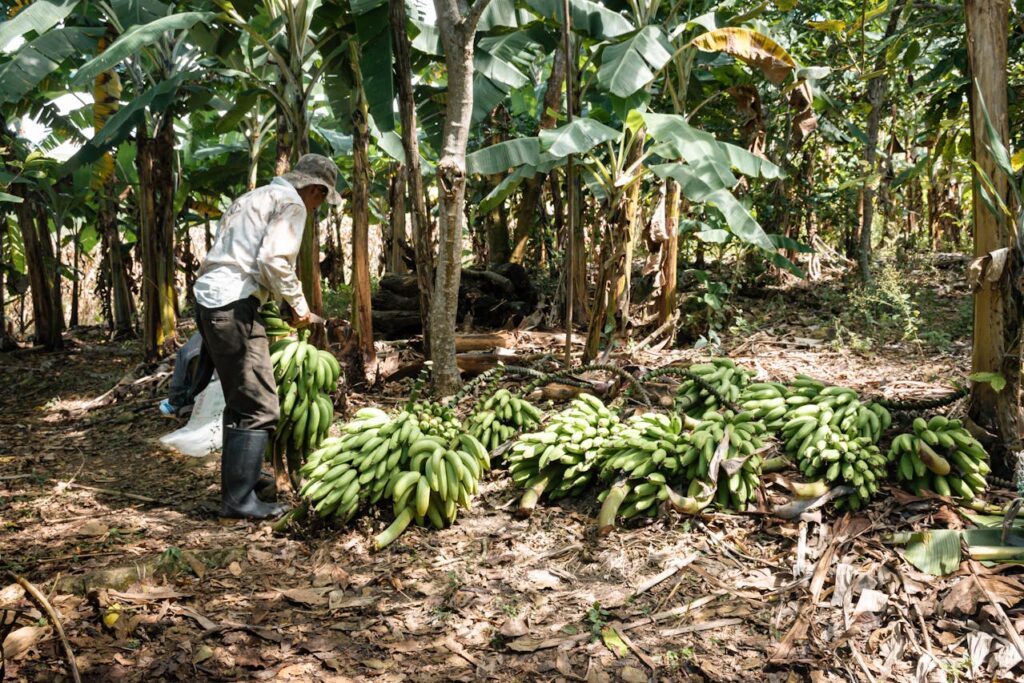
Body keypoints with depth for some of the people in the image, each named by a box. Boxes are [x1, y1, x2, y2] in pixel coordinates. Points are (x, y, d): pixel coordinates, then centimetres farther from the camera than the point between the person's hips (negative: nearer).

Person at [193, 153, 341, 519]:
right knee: (259, 407, -6)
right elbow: (273, 260, -17)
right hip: (233, 305, -10)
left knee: (240, 401, 20)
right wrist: (298, 303, -4)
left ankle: (238, 478, 31)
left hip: (208, 297, 10)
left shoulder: (255, 197, 26)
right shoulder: (291, 202, -3)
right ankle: (239, 499, -5)